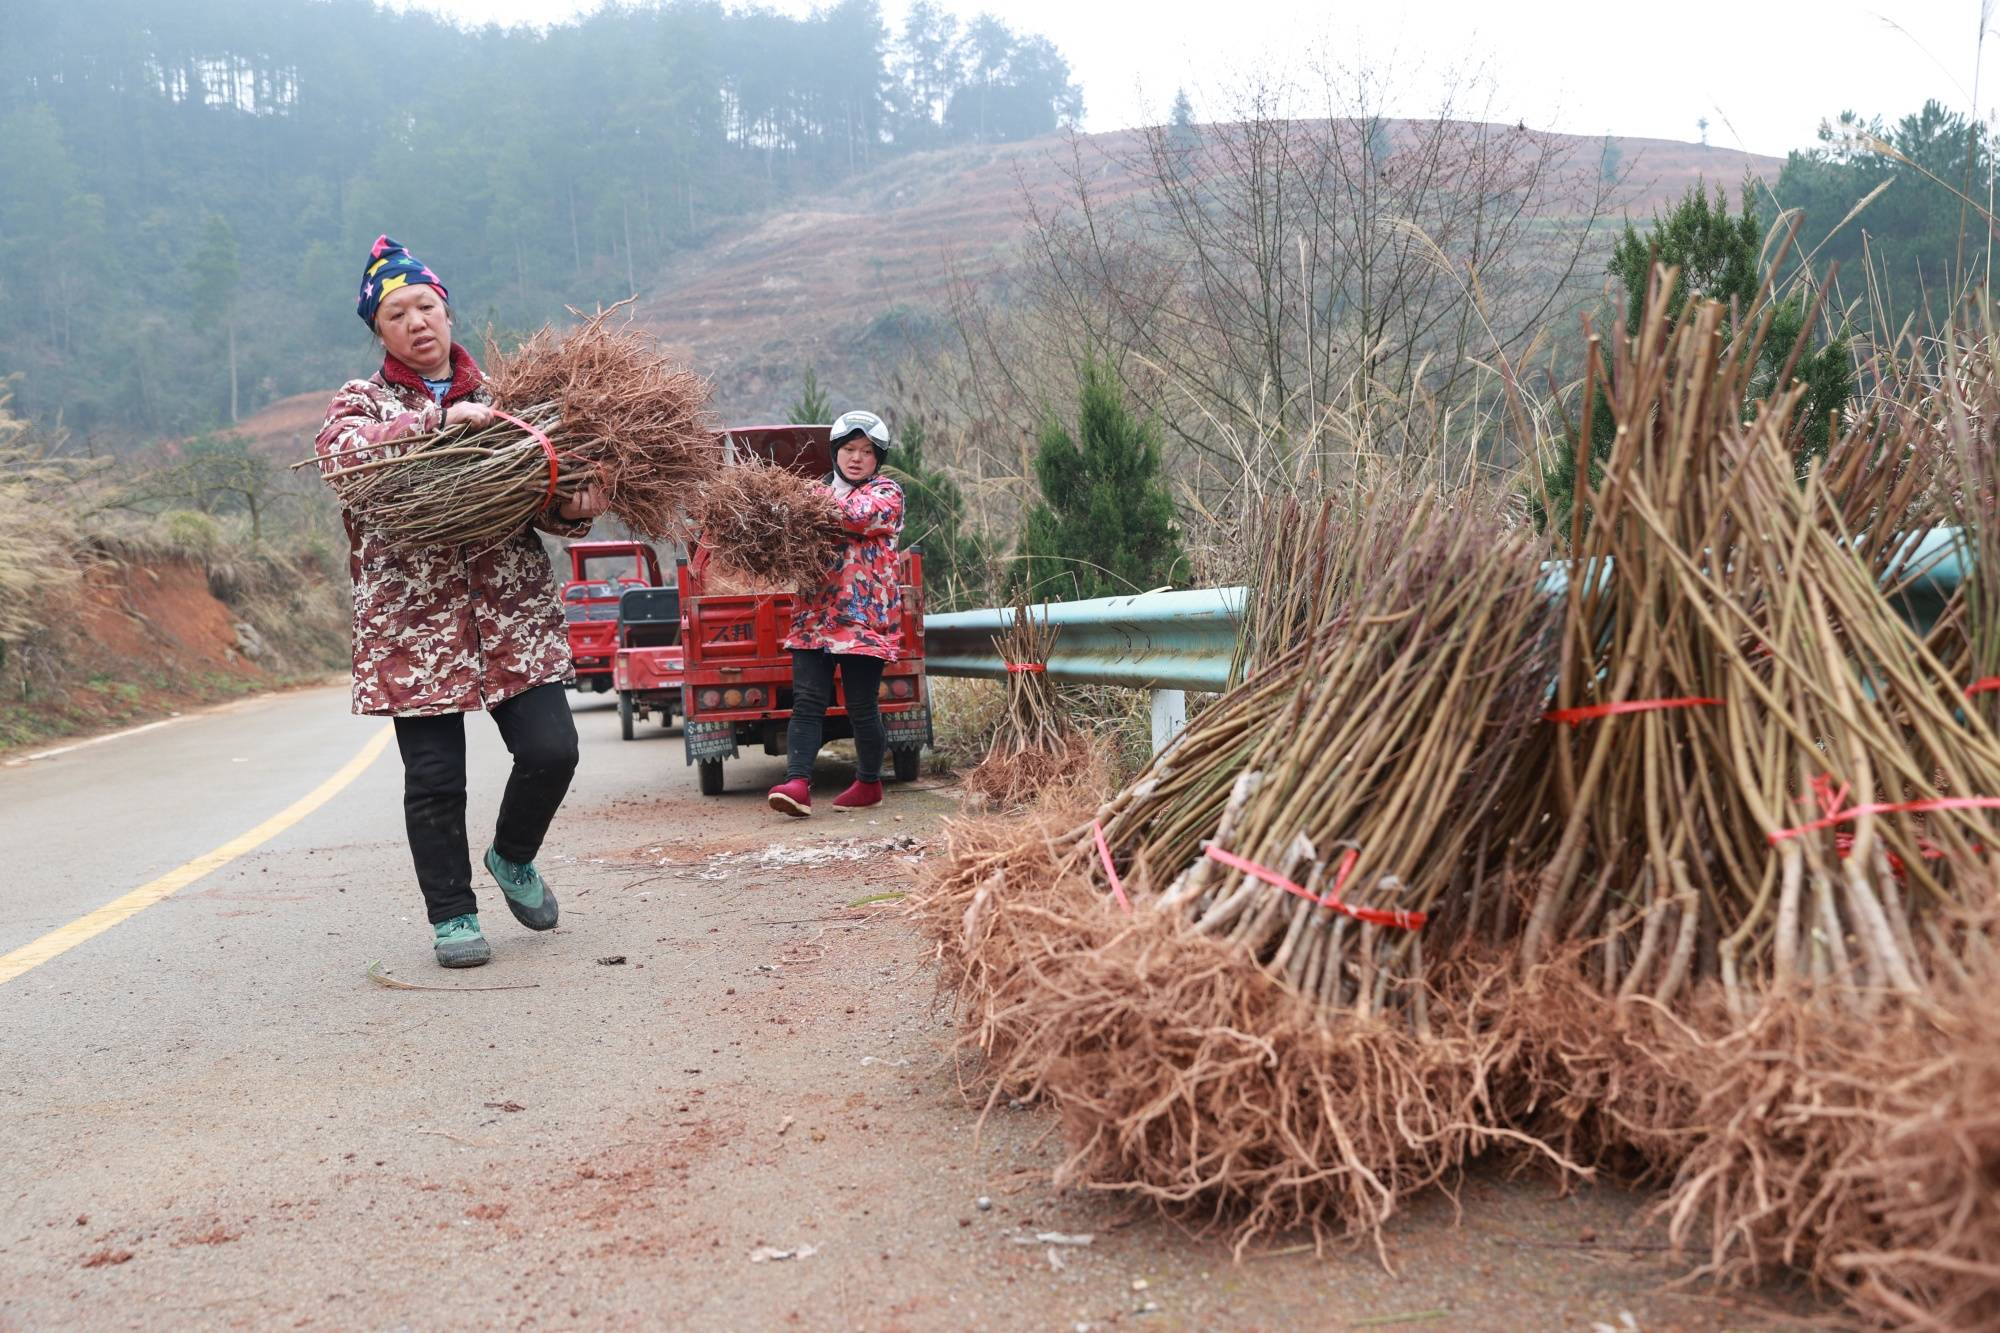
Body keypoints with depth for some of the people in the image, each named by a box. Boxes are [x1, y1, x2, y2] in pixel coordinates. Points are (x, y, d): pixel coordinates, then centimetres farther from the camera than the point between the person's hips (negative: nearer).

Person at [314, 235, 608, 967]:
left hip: (513, 613, 2)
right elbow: (340, 451, -16)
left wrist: (573, 511, -10)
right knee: (434, 778, 1)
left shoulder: (498, 397, 13)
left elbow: (539, 491, 13)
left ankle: (512, 858, 25)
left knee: (550, 749, -6)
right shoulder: (362, 401, 7)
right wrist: (441, 418, -23)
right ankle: (453, 915, 20)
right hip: (414, 621, -2)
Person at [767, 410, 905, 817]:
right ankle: (798, 783, -13)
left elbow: (856, 515, -17)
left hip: (864, 618, -4)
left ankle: (869, 783, 19)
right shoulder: (820, 489, 19)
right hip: (815, 615, 4)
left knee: (861, 706, 2)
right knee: (807, 701, -7)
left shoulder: (887, 492, 3)